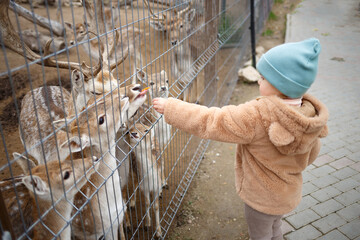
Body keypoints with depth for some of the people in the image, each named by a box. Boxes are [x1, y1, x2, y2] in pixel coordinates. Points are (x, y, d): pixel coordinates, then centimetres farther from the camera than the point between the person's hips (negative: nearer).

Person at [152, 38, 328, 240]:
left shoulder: (257, 116, -37)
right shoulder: (310, 116, -17)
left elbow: (209, 122, -31)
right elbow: (310, 155, 0)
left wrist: (170, 108, -21)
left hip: (261, 197, -6)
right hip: (289, 193, 6)